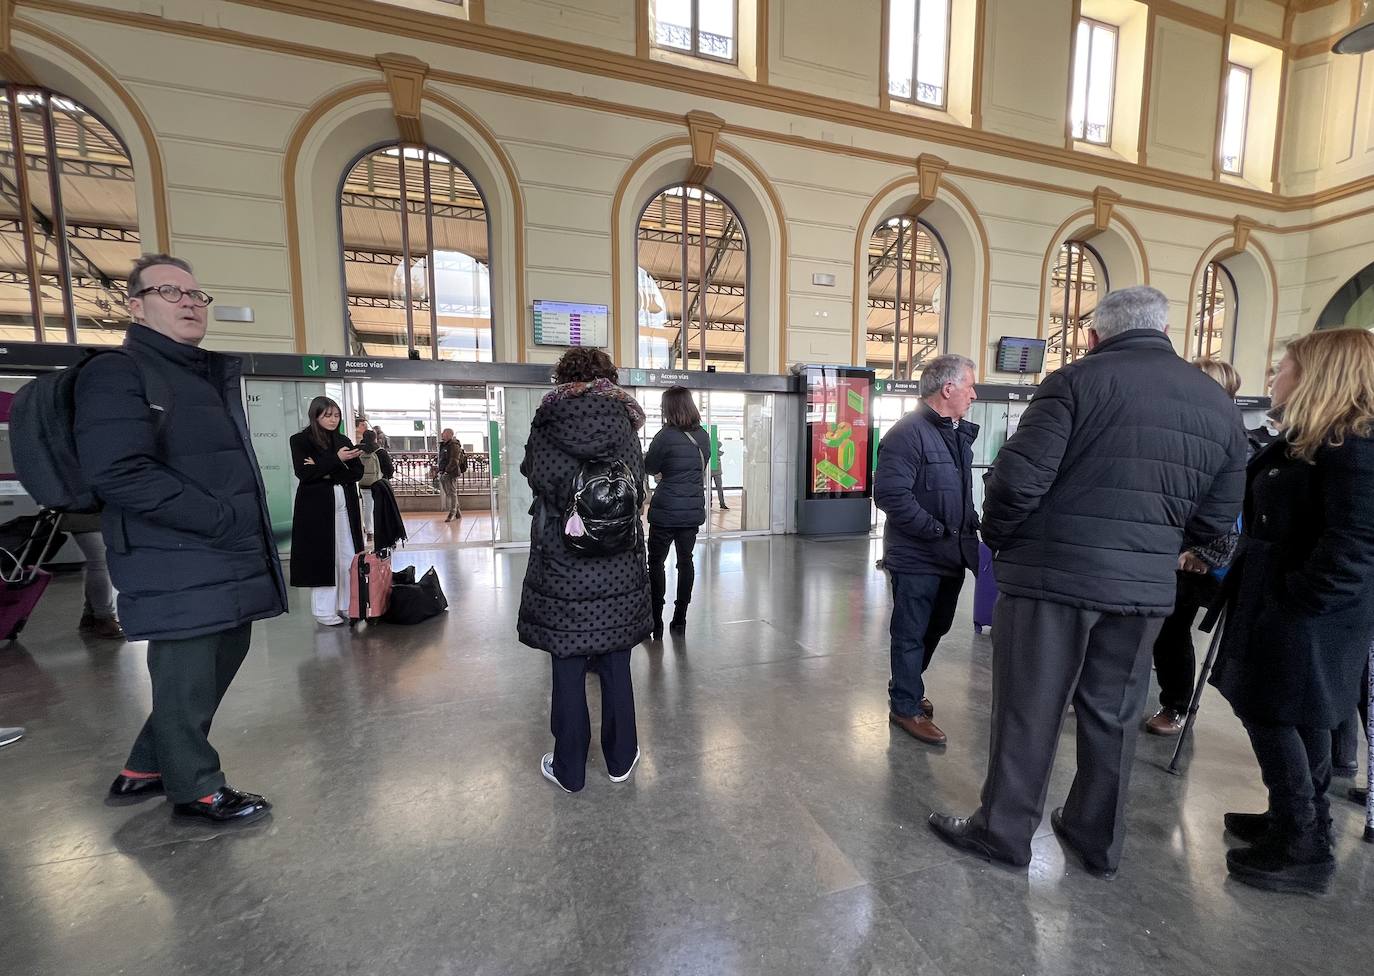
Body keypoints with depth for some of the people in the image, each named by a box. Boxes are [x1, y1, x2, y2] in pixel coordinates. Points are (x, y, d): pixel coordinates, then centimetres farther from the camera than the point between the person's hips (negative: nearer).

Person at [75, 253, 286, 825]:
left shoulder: (218, 374, 18)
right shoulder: (117, 373, -8)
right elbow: (117, 472, -20)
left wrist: (249, 532, 11)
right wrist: (217, 519, -19)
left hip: (233, 559, 9)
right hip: (177, 566, -9)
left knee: (220, 664, 19)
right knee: (187, 675, 4)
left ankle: (144, 771, 38)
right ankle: (196, 789, 24)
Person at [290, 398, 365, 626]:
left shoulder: (344, 441, 12)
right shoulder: (300, 440, 0)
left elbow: (357, 473, 4)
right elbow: (303, 473, -12)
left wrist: (326, 473, -10)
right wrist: (336, 459, -17)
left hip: (345, 505, 4)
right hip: (316, 507, -4)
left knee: (348, 556, 4)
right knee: (321, 557, 0)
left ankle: (347, 605, 13)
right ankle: (325, 610, 8)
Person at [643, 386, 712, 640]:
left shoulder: (666, 436, -14)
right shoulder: (704, 436, 4)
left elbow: (648, 468, -5)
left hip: (666, 511, -5)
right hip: (694, 510, 6)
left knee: (656, 563, 6)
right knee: (685, 561, 13)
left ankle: (656, 622, 8)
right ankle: (680, 618, 20)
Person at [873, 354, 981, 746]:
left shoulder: (958, 434, 13)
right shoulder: (908, 433, -19)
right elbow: (890, 493, -27)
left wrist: (969, 525, 11)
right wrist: (936, 531, -23)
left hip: (951, 555, 10)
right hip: (917, 557, -10)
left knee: (936, 627, 22)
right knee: (911, 633, 5)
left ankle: (906, 689, 42)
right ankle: (906, 706, 22)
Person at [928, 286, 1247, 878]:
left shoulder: (1079, 381, -8)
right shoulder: (1221, 405, 11)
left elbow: (1018, 477, -17)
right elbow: (1216, 519, 12)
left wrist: (997, 538, -1)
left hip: (1052, 575, -5)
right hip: (1146, 588, 6)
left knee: (1028, 711, 7)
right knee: (1113, 715, 18)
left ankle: (1003, 832, 22)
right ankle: (1098, 840, 35)